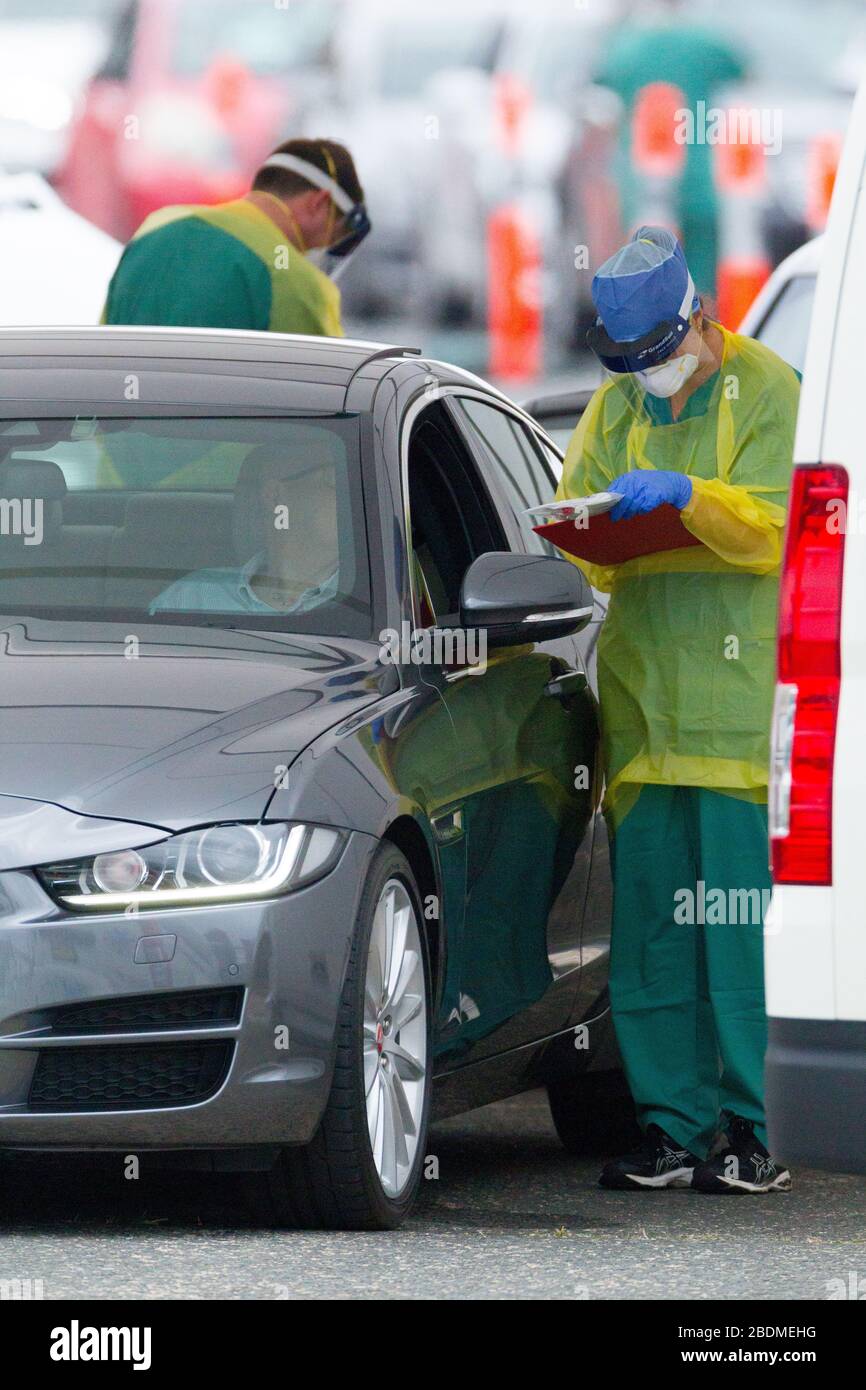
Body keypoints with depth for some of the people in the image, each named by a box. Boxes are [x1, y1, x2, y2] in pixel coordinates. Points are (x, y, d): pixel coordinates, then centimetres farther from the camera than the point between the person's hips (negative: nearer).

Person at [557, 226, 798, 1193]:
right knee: (648, 921, 3)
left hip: (744, 689, -6)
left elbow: (775, 529, -9)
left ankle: (754, 1132, -6)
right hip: (644, 688, 6)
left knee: (741, 920, -9)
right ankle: (674, 1127, 7)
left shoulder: (765, 392, -1)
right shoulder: (618, 407, 17)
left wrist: (687, 495, -23)